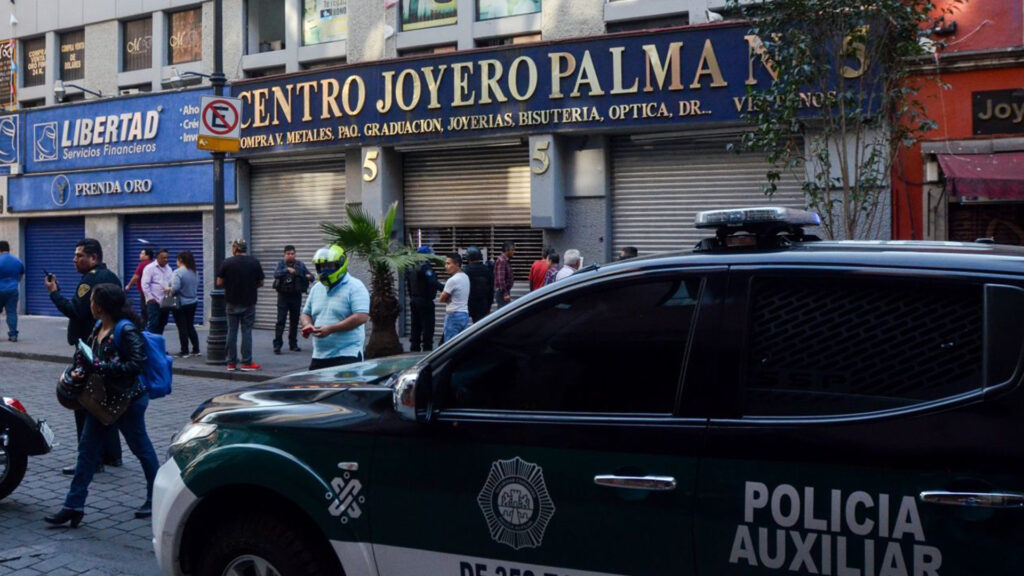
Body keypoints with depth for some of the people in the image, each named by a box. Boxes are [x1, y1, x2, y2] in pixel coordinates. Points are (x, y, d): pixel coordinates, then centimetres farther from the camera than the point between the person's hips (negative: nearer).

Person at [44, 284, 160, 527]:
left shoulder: (126, 331, -19)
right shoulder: (99, 328, 6)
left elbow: (136, 364, -26)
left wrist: (101, 367, -26)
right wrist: (82, 372, -3)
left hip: (128, 400, -8)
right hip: (101, 399, 8)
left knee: (141, 449, 7)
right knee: (87, 449, 5)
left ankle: (156, 498, 24)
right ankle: (74, 505, 8)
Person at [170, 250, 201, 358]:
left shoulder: (178, 272, -18)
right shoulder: (195, 272, 5)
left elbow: (175, 288, -25)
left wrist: (169, 290, -6)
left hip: (181, 304, -7)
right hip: (193, 302, 7)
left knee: (182, 328, 2)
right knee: (190, 326, 16)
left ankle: (184, 351, 6)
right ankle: (196, 350, 17)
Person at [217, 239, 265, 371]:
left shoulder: (227, 263, -4)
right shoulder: (254, 262, -3)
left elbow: (219, 283, -2)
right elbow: (260, 283, 2)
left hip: (232, 302, 0)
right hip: (249, 303, 0)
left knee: (232, 332, 7)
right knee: (247, 332, 3)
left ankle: (231, 363, 8)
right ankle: (247, 363, 3)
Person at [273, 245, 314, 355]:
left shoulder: (300, 264, 5)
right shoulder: (281, 264, -1)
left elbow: (310, 276, 2)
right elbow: (276, 274, -19)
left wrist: (309, 276, -22)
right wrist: (287, 270, -35)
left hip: (296, 296, 3)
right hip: (283, 296, -3)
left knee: (295, 321, 9)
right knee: (281, 321, -7)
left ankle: (293, 344, 18)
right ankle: (277, 345, -7)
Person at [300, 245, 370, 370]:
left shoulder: (354, 287, -7)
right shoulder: (317, 288, 17)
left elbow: (362, 317, -18)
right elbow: (306, 313, 26)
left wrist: (330, 329, -21)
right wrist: (307, 325, -1)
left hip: (347, 355, -7)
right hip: (319, 356, 7)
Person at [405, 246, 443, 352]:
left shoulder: (410, 268, 11)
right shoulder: (424, 267, -16)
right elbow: (433, 282, -27)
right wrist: (444, 288, -27)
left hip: (413, 300, 9)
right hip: (425, 301, -9)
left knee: (416, 328, 14)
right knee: (428, 328, -4)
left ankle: (414, 349, 16)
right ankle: (427, 350, -6)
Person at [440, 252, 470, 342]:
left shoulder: (453, 280, -16)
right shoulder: (465, 277, 11)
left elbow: (442, 298, -8)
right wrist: (451, 298, 1)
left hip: (453, 315, -9)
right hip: (465, 314, 9)